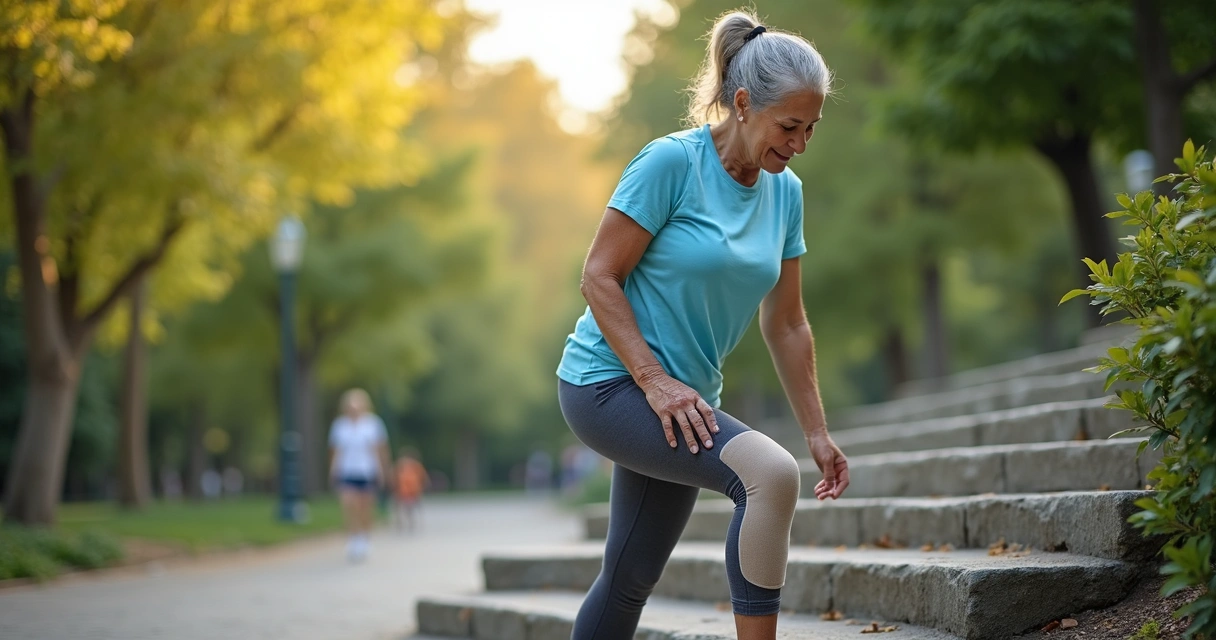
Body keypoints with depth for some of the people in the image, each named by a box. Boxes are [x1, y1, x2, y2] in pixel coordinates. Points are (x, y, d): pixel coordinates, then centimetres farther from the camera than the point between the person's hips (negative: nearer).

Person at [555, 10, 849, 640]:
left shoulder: (785, 191, 5)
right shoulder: (670, 162, -15)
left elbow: (786, 325, 11)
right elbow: (599, 276, -15)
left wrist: (818, 433, 8)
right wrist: (654, 381, -22)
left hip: (680, 398, 8)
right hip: (609, 382, -8)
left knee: (629, 582, 14)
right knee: (771, 474, -28)